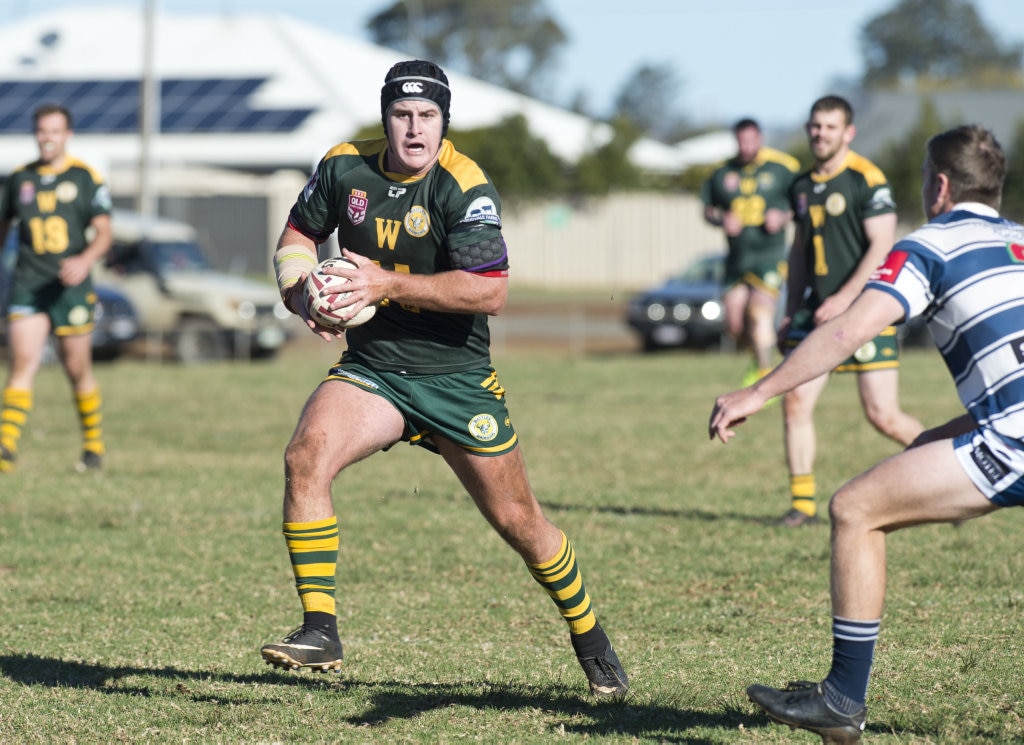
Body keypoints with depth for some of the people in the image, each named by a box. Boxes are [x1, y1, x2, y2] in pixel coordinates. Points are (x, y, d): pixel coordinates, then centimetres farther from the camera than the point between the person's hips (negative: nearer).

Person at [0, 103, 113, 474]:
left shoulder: (86, 178, 0)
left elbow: (103, 232, -5)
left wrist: (85, 260, -23)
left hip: (70, 287, -1)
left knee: (77, 370, 7)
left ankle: (94, 447, 25)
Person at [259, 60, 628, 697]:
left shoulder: (465, 187, -17)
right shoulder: (345, 167, -3)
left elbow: (492, 291, -26)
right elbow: (299, 235, 13)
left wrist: (387, 285, -29)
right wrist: (302, 295, -9)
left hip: (458, 380, -3)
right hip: (370, 370, 3)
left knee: (517, 520, 4)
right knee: (306, 456, -24)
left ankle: (591, 640, 29)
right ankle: (320, 632, -20)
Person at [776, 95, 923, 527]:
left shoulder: (867, 179, -10)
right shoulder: (803, 186, 12)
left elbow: (882, 247, -15)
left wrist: (843, 299, -20)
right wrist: (791, 311, 15)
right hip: (816, 312, 6)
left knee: (883, 416, -8)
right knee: (795, 402, -4)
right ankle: (803, 503, 4)